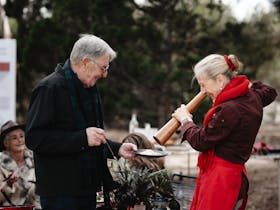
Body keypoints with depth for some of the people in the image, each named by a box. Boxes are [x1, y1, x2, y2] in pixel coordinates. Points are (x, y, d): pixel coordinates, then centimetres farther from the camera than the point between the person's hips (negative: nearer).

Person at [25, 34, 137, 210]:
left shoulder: (89, 89, 17)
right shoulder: (50, 88, -13)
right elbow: (34, 138, -21)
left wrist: (117, 149, 11)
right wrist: (82, 138, -24)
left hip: (87, 188, 9)